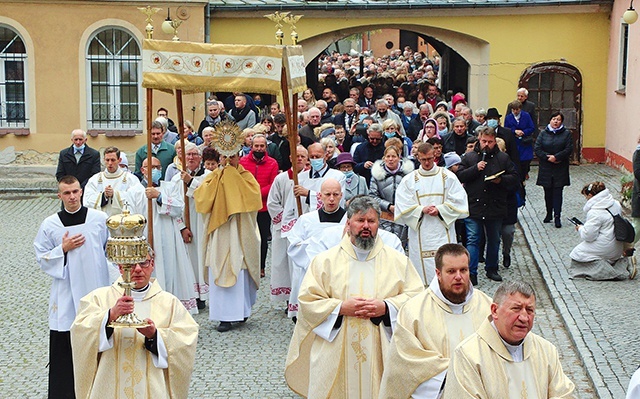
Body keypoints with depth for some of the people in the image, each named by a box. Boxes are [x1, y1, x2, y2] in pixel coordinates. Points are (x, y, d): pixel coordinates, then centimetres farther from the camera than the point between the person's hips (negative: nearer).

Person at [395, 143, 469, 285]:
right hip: (420, 234, 1)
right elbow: (402, 206, 0)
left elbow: (459, 202, 1)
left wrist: (440, 210, -11)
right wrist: (422, 210, -13)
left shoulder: (448, 177, 6)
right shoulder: (409, 180, 7)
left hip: (443, 231, 0)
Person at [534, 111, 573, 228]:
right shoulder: (543, 133, 5)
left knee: (557, 192, -5)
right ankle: (549, 214, 24)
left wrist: (556, 157, -16)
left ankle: (557, 217, -5)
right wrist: (548, 157, -15)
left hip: (560, 169, -2)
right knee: (548, 192, 9)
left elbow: (569, 149, -7)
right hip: (545, 168, 2)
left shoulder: (566, 133, 1)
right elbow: (537, 149, -3)